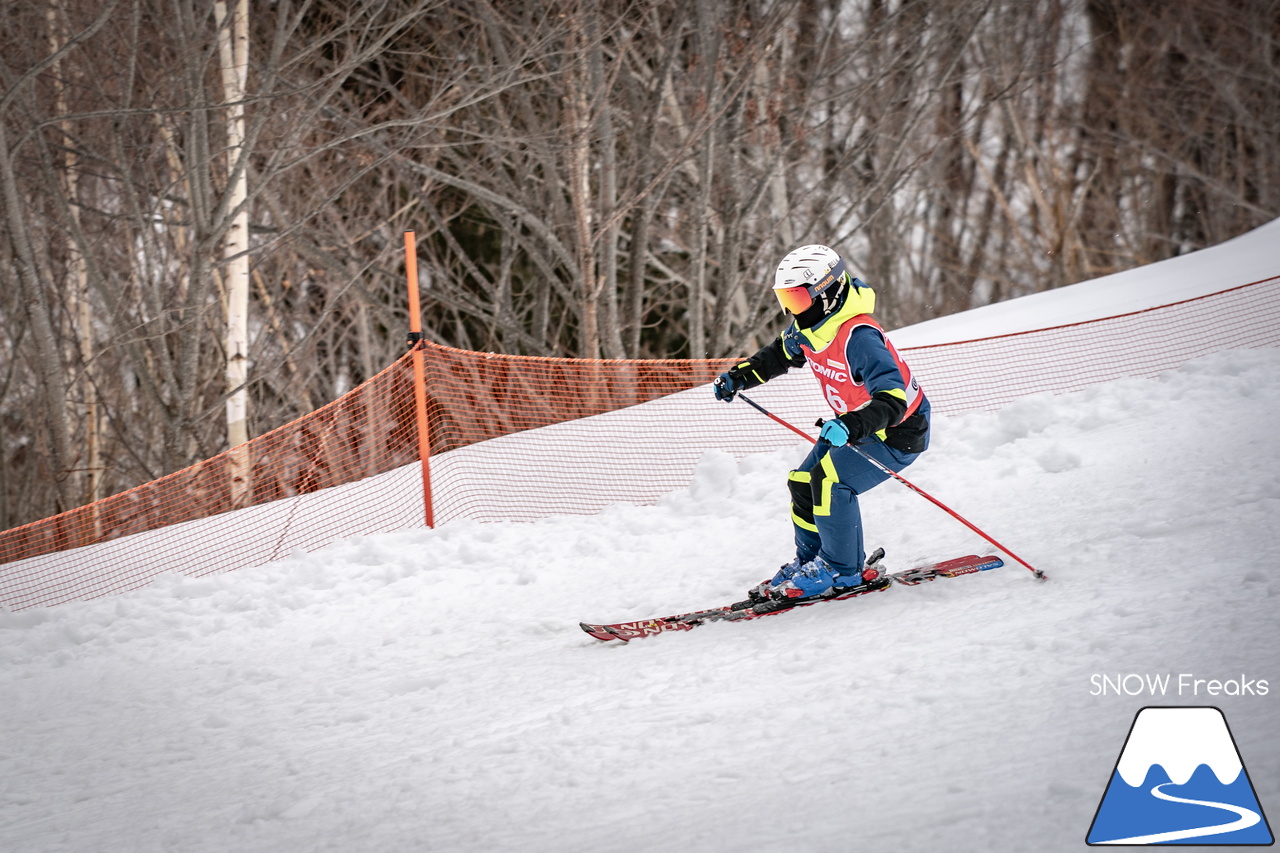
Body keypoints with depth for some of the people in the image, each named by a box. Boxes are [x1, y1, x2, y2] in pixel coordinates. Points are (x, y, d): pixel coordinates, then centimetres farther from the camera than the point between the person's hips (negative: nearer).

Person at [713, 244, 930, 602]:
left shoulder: (858, 337, -36)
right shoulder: (807, 326, -8)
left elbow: (893, 399, -45)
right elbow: (782, 353, 17)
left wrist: (855, 425, -61)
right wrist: (739, 376, 5)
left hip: (899, 432, -9)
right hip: (856, 422, 9)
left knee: (830, 481, -23)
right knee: (803, 482, 5)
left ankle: (842, 571, -7)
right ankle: (809, 562, 24)